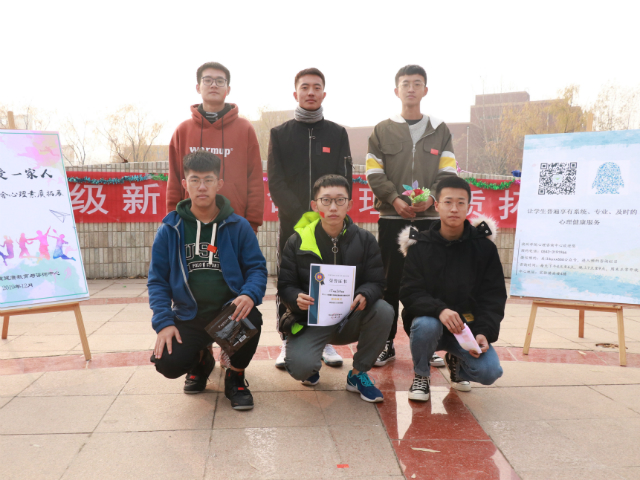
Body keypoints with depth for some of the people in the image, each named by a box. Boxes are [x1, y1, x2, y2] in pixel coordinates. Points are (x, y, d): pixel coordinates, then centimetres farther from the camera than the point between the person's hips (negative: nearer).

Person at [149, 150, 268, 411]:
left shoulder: (238, 227, 1)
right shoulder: (169, 230, 2)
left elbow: (257, 267, -2)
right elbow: (157, 280, 3)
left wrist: (250, 295, -24)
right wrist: (163, 322, -10)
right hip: (189, 316, 1)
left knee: (252, 319, -33)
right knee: (168, 363, -20)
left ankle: (235, 377, 1)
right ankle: (201, 360, 21)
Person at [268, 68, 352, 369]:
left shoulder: (337, 133, 12)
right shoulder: (280, 134, 10)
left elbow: (344, 180, 6)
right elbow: (275, 181, 0)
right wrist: (300, 215, -11)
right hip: (291, 223, 0)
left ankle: (326, 341, 14)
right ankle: (288, 343, 11)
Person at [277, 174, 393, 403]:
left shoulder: (364, 240, -2)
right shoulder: (297, 242, -4)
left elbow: (376, 282, -5)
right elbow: (285, 286, -3)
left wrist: (364, 296, -30)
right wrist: (297, 299, -28)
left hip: (350, 319, 2)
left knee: (384, 311, -28)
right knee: (300, 368, -29)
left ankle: (358, 374, -4)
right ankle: (312, 366, 16)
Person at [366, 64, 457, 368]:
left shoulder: (440, 130, 12)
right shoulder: (382, 131, 10)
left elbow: (448, 173, 5)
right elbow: (374, 174, 2)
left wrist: (431, 197, -14)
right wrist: (395, 200, -13)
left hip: (429, 217, 1)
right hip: (392, 217, -1)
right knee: (390, 281, 1)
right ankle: (386, 343, 11)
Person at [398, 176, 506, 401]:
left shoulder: (483, 245, -2)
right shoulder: (420, 245, -5)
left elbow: (494, 295, -2)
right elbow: (409, 293, -12)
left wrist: (484, 332, -17)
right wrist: (439, 310, -32)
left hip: (468, 325, 1)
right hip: (430, 319, -1)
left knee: (489, 372, -21)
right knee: (426, 325, -36)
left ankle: (456, 361, 17)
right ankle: (420, 374, -2)